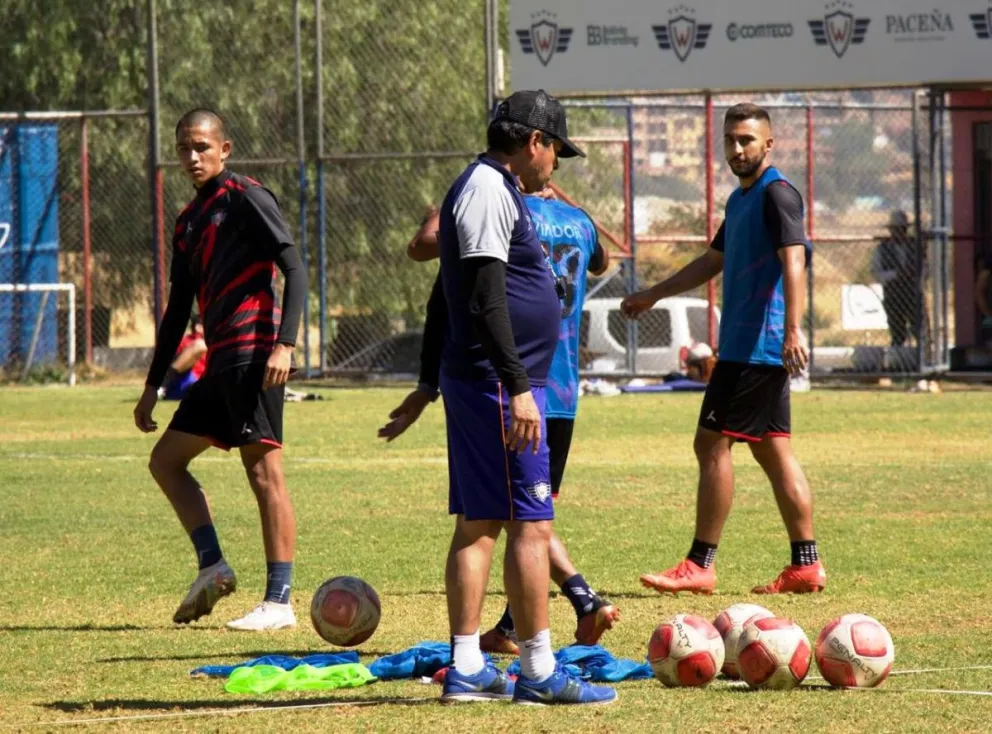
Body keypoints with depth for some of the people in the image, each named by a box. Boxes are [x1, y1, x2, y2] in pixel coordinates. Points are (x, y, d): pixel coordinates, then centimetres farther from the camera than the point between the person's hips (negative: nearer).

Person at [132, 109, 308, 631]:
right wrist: (153, 383, 25)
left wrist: (285, 344, -22)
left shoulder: (246, 198, -4)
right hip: (221, 363, 9)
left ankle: (279, 601, -11)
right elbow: (179, 308, 26)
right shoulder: (189, 222, 21)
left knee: (264, 471, -10)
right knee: (166, 459, 10)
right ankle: (211, 567, 9)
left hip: (253, 354, -9)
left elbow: (294, 269, -12)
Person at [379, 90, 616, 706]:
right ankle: (538, 672, -6)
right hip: (499, 384, -11)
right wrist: (519, 387, -24)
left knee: (477, 525, 9)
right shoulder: (489, 189, -13)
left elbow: (446, 296, 25)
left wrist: (430, 385, 28)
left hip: (473, 383, 11)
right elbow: (485, 300, -21)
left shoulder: (489, 188, 19)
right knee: (531, 525, -8)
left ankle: (467, 670, 11)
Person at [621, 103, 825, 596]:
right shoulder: (740, 200, 19)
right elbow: (713, 262, 32)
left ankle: (700, 565, -5)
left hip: (756, 347, -10)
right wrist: (653, 295, 38)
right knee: (772, 451, 9)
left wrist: (793, 329, -34)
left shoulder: (777, 194, -11)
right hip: (745, 346, 10)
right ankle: (806, 565, 9)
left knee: (712, 443, -7)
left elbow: (793, 260, -23)